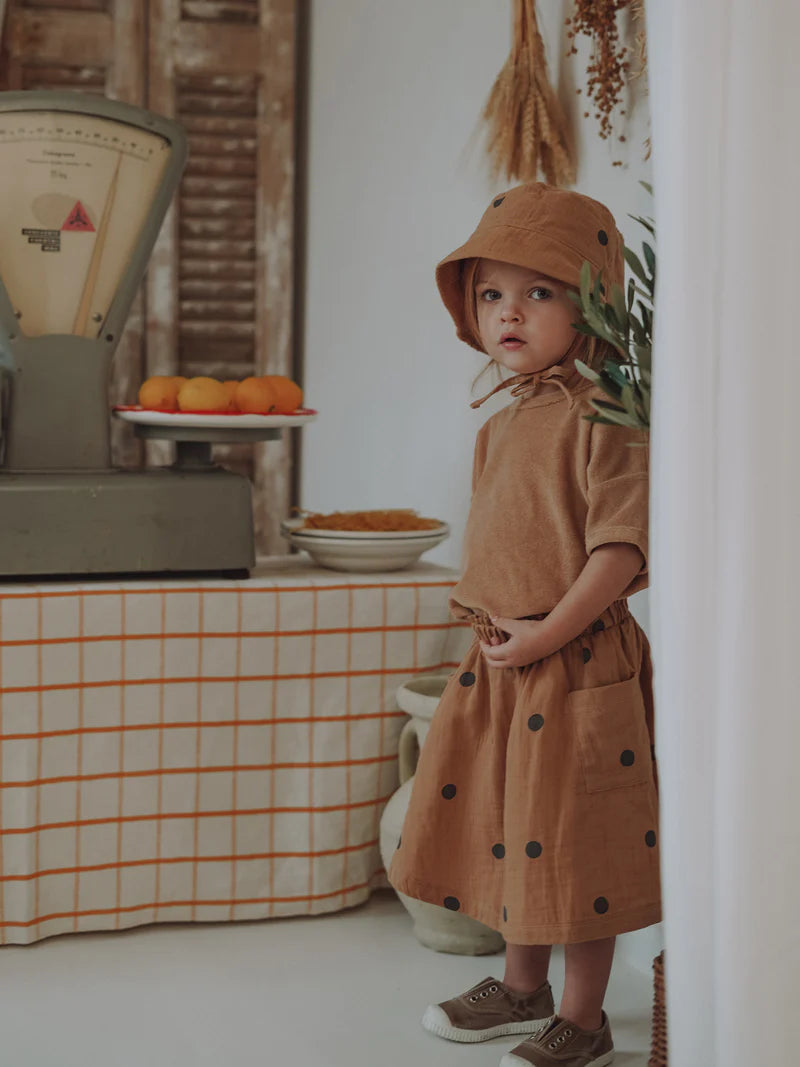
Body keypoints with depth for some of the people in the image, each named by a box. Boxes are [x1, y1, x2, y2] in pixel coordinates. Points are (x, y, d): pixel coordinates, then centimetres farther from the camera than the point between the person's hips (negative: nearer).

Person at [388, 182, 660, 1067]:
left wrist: (546, 634, -21)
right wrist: (482, 613, 8)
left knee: (573, 845, 1)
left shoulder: (598, 418, -15)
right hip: (498, 663, 8)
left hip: (577, 667, -8)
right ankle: (522, 986, 37)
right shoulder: (500, 425, 11)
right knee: (508, 831, 19)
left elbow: (622, 544, -21)